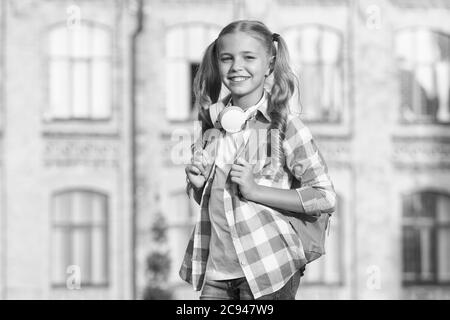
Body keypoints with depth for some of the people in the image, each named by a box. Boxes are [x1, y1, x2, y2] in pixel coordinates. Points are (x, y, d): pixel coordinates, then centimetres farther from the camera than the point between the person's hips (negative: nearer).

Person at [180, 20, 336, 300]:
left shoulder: (285, 124, -8)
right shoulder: (214, 122, 7)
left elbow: (326, 198, -12)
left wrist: (255, 190, -17)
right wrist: (197, 184, -2)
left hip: (268, 266, -5)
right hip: (216, 268, 5)